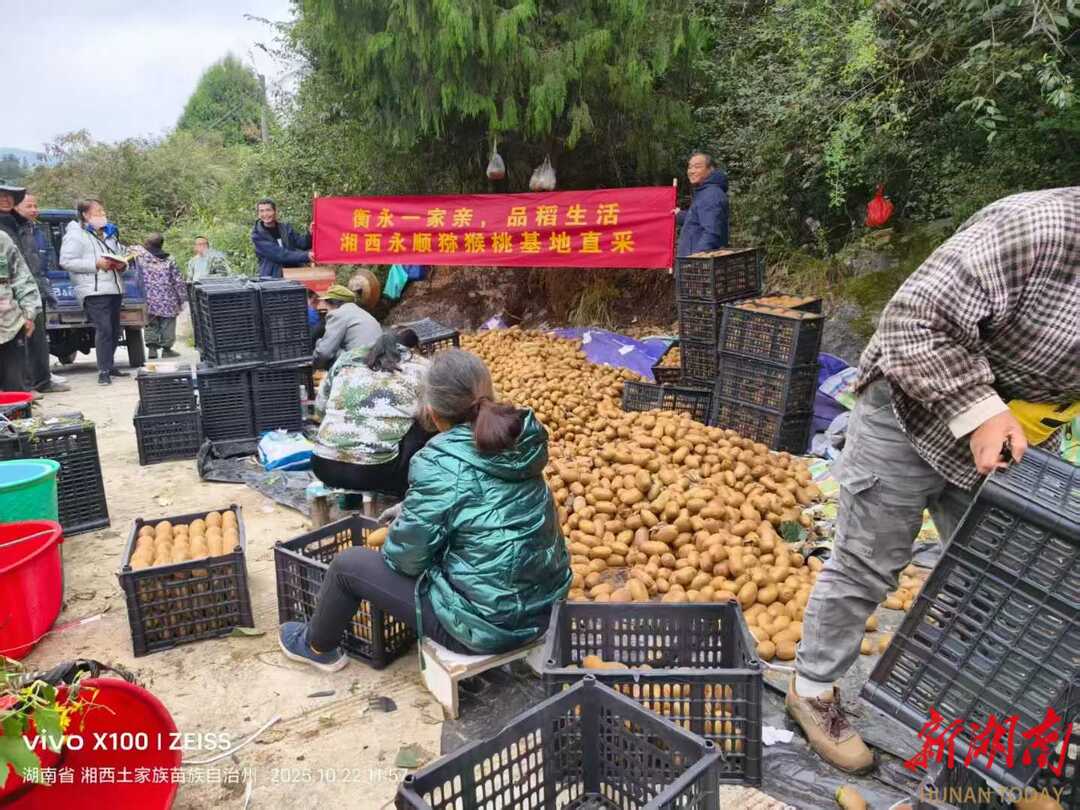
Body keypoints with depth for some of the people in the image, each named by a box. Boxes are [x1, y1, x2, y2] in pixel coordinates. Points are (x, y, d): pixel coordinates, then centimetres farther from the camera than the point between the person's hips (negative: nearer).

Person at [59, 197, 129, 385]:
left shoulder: (110, 232, 19)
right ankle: (104, 371, -13)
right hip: (94, 290, -7)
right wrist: (96, 264, -17)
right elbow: (66, 261, -10)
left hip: (114, 289, 7)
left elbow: (121, 254, 28)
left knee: (114, 329, 10)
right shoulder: (75, 234, -2)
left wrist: (121, 264, 3)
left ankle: (109, 366, 23)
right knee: (103, 329, -15)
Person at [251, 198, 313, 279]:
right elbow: (279, 254, -15)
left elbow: (302, 243, 0)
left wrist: (310, 235, -21)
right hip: (272, 278, -3)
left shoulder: (286, 227, 12)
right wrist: (305, 256, -25)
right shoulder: (257, 235, -3)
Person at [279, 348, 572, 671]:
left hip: (485, 623, -7)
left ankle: (318, 647, 37)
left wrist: (406, 519, 9)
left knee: (348, 564, 8)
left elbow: (406, 558, -13)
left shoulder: (440, 467, -23)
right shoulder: (519, 438, -3)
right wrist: (413, 507, 14)